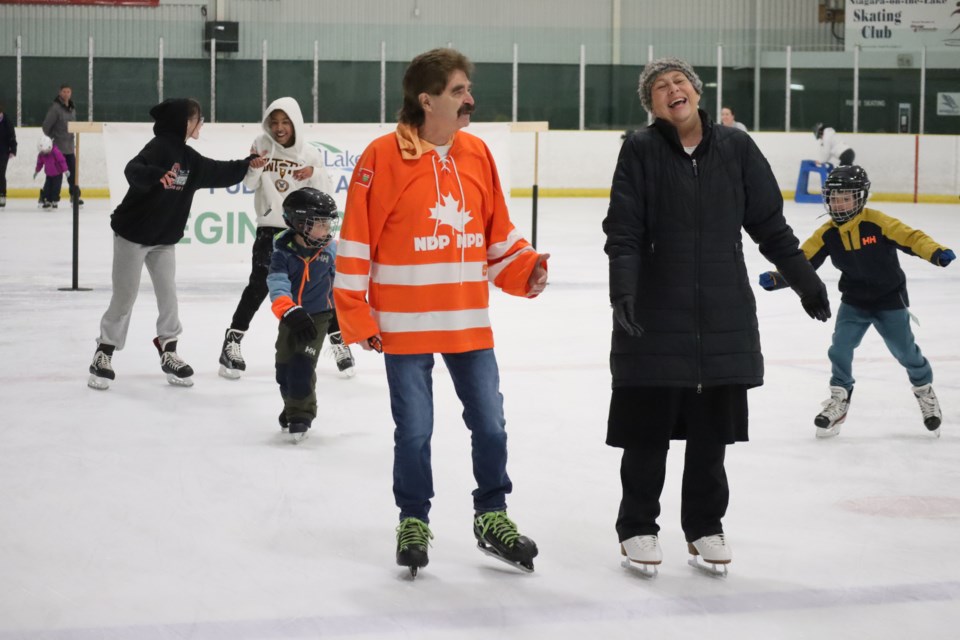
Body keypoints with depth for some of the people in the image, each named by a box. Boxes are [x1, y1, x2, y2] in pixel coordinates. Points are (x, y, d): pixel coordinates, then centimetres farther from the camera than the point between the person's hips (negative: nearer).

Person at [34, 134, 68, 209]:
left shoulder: (55, 152, -25)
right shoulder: (41, 154, -7)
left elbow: (62, 161, -21)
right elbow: (40, 163, 9)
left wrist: (65, 170, -21)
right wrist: (37, 171, 19)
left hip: (57, 174, -5)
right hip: (49, 175, 5)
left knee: (55, 188, -7)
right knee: (47, 188, -2)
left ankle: (55, 201, 5)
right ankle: (47, 201, 8)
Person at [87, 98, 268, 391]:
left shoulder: (189, 158, 7)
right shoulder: (159, 147, -19)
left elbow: (219, 173, 20)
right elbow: (133, 170, -37)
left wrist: (248, 164, 12)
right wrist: (157, 175, -57)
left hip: (164, 238, 7)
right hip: (132, 233, -7)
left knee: (168, 295, 7)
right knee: (124, 297, -2)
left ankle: (168, 351, 20)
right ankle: (103, 354, 10)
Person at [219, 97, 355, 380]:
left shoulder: (309, 153, -2)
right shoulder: (262, 144, -1)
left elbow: (326, 191, -4)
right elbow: (249, 183, -3)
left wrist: (314, 173, -23)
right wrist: (254, 167, -24)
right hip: (269, 227, -1)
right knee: (259, 286, -8)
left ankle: (338, 341, 16)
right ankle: (232, 341, 1)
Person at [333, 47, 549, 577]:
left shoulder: (477, 154, 4)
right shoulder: (383, 156, -10)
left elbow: (497, 234, 12)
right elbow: (356, 241, -8)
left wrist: (525, 270, -5)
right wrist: (356, 317, -9)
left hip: (469, 324, 4)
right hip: (405, 327, -4)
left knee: (489, 423, 7)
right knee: (414, 431, 5)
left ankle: (492, 517, 25)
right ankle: (413, 522, 24)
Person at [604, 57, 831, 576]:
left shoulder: (735, 148, 2)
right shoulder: (640, 150, -4)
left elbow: (769, 225, 8)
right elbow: (623, 232, -9)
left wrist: (806, 281, 7)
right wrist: (623, 290, -22)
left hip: (724, 316, 2)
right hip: (654, 317, -2)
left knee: (711, 430, 11)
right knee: (648, 429, 5)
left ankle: (705, 527, 26)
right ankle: (638, 527, 21)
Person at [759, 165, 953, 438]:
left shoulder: (877, 223, -22)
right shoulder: (827, 235, -11)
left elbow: (911, 238, -27)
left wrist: (936, 253, -45)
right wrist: (776, 278, -29)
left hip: (889, 299, -3)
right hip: (854, 302, 3)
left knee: (905, 351, 4)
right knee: (840, 347, -8)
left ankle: (925, 390, 30)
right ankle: (839, 399, 10)